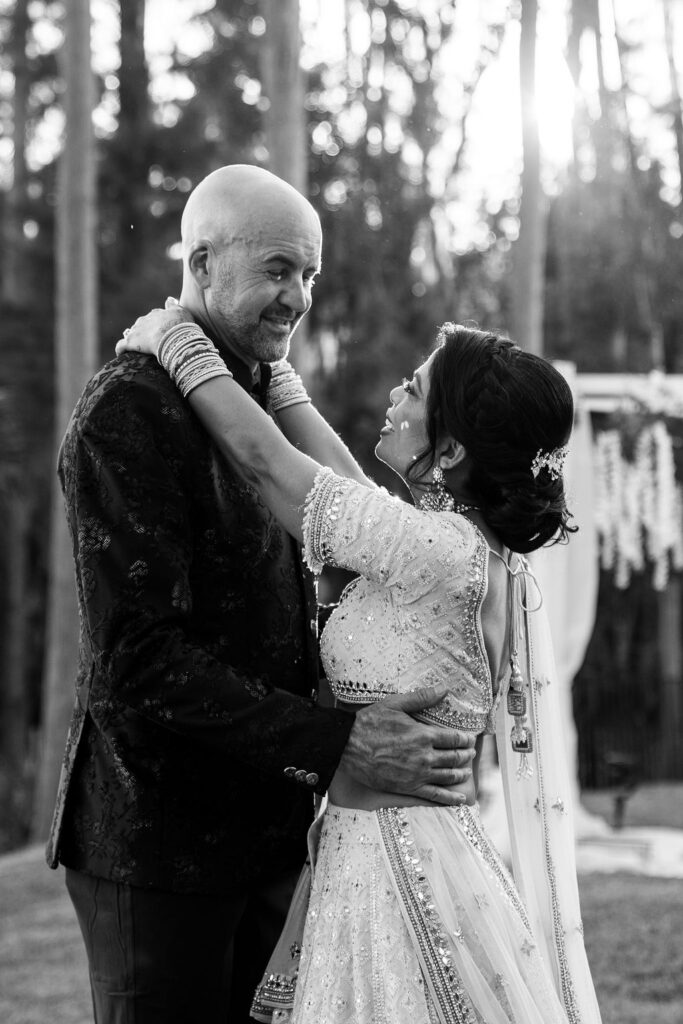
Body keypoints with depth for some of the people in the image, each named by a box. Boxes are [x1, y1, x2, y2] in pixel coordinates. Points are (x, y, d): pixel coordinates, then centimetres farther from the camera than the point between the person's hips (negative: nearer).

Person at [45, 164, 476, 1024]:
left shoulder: (265, 400, 14)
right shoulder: (128, 412, -15)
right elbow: (140, 663, -22)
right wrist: (338, 744, -26)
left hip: (264, 824, 8)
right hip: (159, 836, -8)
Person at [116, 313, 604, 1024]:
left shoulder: (444, 551, -20)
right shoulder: (483, 551, 6)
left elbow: (261, 457, -15)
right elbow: (344, 483, 20)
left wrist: (172, 336, -1)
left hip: (396, 864, -9)